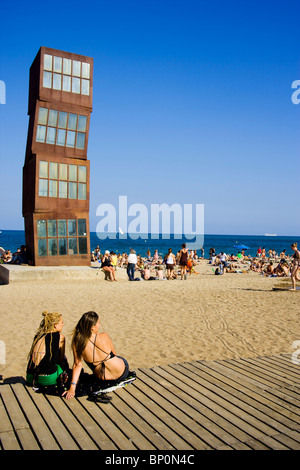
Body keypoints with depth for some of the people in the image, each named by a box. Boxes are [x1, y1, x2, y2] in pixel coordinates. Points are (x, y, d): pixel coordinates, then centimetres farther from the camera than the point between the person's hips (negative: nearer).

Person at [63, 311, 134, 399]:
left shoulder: (77, 343, -15)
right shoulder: (104, 336, -17)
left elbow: (77, 365, -14)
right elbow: (114, 354, 0)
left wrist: (72, 388, -8)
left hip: (103, 381, 2)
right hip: (121, 373, -2)